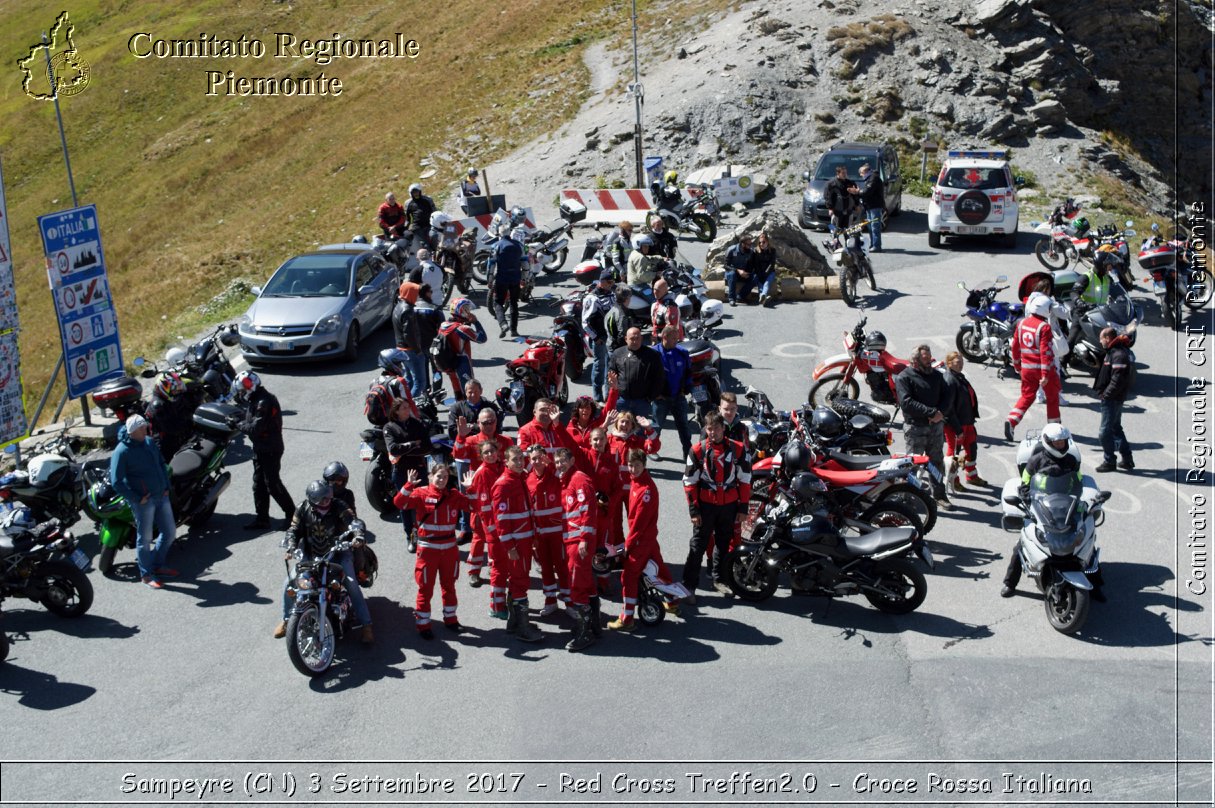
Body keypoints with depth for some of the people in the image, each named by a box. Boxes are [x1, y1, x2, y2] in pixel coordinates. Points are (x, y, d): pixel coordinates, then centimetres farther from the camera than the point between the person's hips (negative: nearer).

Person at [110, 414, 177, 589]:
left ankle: (157, 565, 33)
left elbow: (161, 464, 19)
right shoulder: (122, 451, -16)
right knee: (145, 538, 3)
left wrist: (166, 486, 9)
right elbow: (117, 482, -18)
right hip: (143, 501, -7)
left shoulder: (150, 442, 5)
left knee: (170, 532, 14)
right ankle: (146, 574, 18)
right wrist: (136, 499, -17)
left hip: (161, 496, 7)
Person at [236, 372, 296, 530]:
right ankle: (262, 519, 19)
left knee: (272, 484, -4)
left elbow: (256, 428, -25)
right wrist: (240, 421, -1)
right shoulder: (258, 399, 10)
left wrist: (241, 425, -10)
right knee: (259, 484, 12)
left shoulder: (264, 402, -22)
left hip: (270, 450, -10)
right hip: (261, 449, 10)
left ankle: (293, 514, 8)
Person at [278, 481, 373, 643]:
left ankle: (366, 625, -10)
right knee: (289, 583, -8)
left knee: (352, 584, -19)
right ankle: (287, 620, 17)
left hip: (337, 553, -2)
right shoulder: (303, 509, -8)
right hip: (310, 555, 2)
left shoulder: (337, 508, -15)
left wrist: (358, 535, -48)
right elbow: (293, 530, -6)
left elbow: (352, 521, -27)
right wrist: (291, 548, -24)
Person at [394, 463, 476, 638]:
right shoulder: (421, 493, -9)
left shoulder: (454, 495, 3)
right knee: (426, 588, 4)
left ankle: (450, 619, 34)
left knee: (449, 585, 18)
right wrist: (409, 485, -33)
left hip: (449, 548, 4)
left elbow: (472, 506, 1)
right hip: (428, 549, -4)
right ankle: (423, 625, 14)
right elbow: (399, 502, -20)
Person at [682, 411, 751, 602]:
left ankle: (719, 579, 33)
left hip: (729, 506, 3)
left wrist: (743, 508, 1)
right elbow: (689, 482, -5)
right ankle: (689, 585, 4)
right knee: (698, 546, 0)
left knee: (724, 544, 17)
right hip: (706, 505, -2)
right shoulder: (697, 451, -9)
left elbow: (745, 480, 2)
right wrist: (693, 510, -7)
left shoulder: (738, 450, -5)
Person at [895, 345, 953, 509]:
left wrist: (940, 413, -11)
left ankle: (939, 495, 23)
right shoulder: (904, 377, -6)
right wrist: (932, 412, -21)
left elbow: (947, 397, 10)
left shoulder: (936, 375, 14)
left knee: (937, 462, 12)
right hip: (916, 427, -6)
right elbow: (906, 403, -18)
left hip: (936, 426, 6)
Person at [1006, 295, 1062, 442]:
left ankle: (1011, 421, -8)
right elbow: (1045, 352, -21)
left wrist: (1017, 365, 23)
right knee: (1052, 397, 13)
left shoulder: (1021, 324, 2)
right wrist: (1045, 374, -22)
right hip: (1042, 368, -5)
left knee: (1026, 396, 11)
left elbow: (1015, 346, 10)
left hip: (1027, 368, 5)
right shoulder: (1044, 327, -17)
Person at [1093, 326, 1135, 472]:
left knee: (1105, 432, -3)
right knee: (1116, 428, 18)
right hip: (1113, 398, 11)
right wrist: (1103, 392, 12)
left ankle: (1109, 461, 7)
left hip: (1112, 399, -11)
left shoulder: (1119, 355, -21)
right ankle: (1127, 460, 25)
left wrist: (1106, 394, -19)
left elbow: (1118, 380, -26)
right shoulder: (1113, 352, 12)